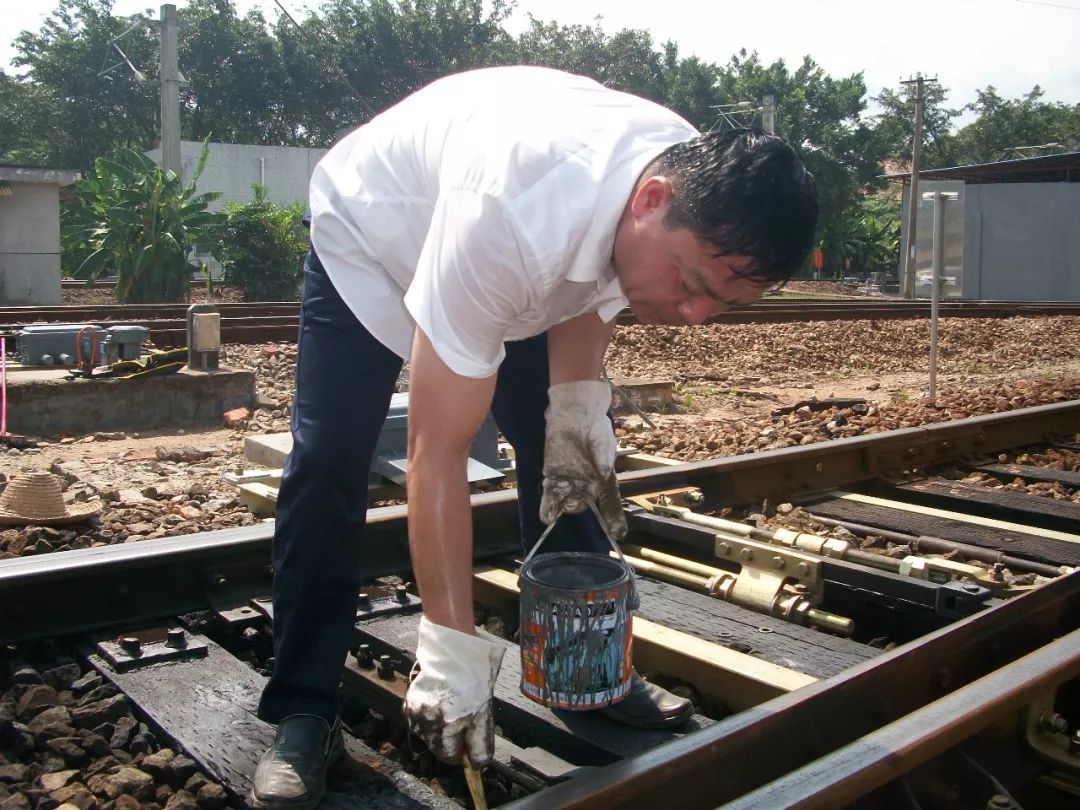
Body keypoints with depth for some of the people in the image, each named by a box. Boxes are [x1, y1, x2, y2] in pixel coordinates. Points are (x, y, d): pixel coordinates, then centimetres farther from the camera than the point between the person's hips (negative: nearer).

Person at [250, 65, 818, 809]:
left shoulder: (701, 181, -24)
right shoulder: (507, 218, -47)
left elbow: (593, 280, -3)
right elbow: (437, 455, -42)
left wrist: (577, 399, -17)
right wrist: (452, 647, -39)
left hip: (524, 261, 6)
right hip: (370, 236, -5)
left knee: (565, 457, -1)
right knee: (328, 462, -18)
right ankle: (303, 712, -3)